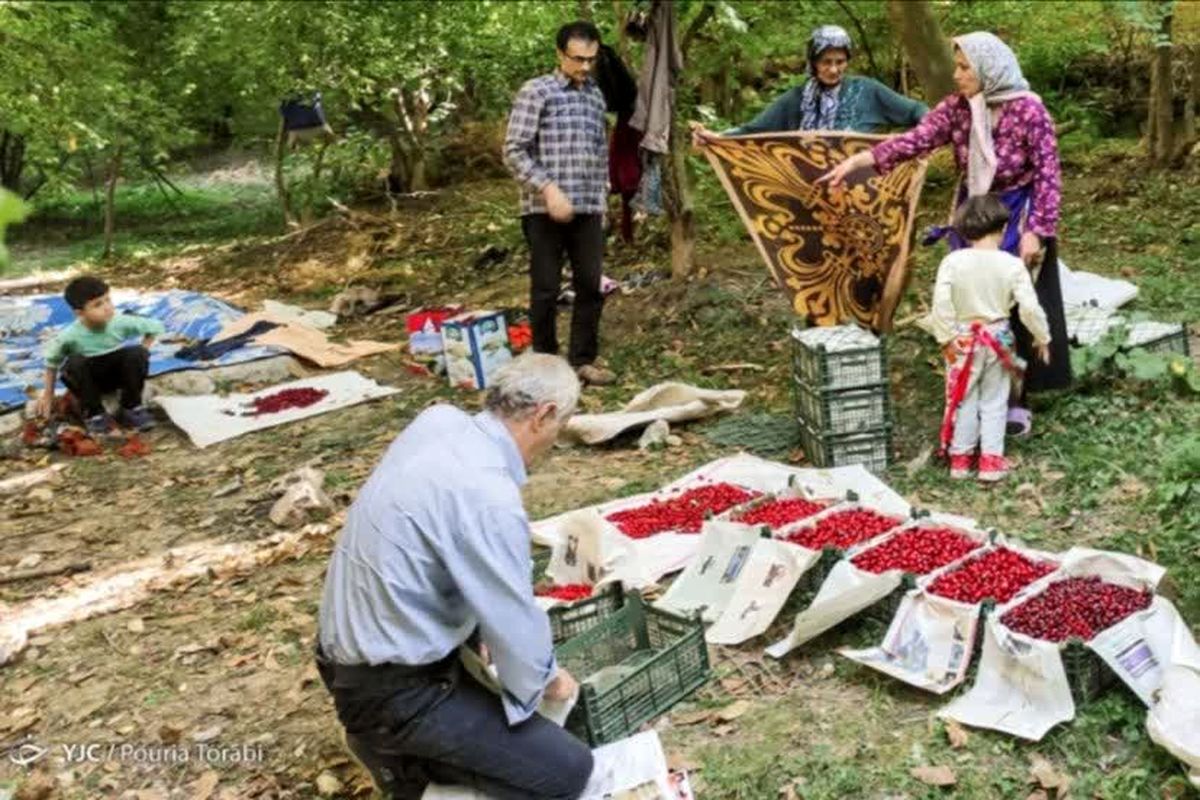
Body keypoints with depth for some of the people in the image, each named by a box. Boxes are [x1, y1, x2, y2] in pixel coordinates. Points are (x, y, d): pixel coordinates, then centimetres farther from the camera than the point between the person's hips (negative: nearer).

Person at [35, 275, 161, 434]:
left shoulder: (121, 322, -22)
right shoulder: (70, 336, -26)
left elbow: (155, 326, -8)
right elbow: (52, 362, -10)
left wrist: (142, 354, -13)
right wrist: (48, 395, -2)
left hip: (116, 373, 1)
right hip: (88, 379, -1)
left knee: (137, 354, -27)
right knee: (75, 364, -33)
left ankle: (131, 407, -11)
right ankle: (93, 414, -14)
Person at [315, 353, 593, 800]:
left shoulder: (438, 421, -4)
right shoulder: (489, 497, -28)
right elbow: (517, 630, -17)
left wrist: (487, 627, 15)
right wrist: (545, 680, 4)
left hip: (351, 646, 9)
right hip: (391, 690, -9)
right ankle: (399, 754, 1)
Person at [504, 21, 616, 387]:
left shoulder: (595, 96, 14)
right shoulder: (535, 92, -4)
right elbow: (514, 152, -9)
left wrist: (601, 199, 17)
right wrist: (549, 189, -17)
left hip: (588, 209, 5)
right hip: (546, 210, -5)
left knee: (591, 286, 6)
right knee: (546, 289, 1)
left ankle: (583, 359, 18)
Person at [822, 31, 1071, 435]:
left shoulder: (1028, 110, -17)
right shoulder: (957, 107, -3)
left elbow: (1048, 175, -15)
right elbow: (916, 139, -11)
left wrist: (1037, 232, -18)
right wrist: (858, 160, -22)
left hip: (1017, 218, -5)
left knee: (1016, 308, 2)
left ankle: (1018, 400, 14)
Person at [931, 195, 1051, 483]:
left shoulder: (952, 261, -14)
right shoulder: (1012, 265, -11)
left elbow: (941, 303, -20)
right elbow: (1029, 307, -12)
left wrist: (946, 337, -10)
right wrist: (1042, 338, 2)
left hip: (962, 341, 0)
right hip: (998, 340, 1)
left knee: (963, 400, 13)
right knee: (994, 402, 14)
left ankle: (960, 459, 20)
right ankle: (991, 460, 17)